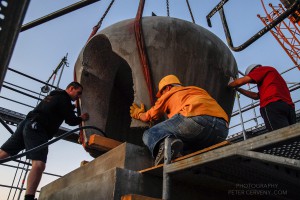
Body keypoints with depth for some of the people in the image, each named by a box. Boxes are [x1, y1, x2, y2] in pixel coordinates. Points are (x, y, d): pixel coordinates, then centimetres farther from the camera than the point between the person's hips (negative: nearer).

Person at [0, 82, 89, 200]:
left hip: (27, 124, 10)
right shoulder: (64, 98, -1)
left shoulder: (55, 95, 27)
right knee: (39, 164, -22)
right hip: (35, 128, -10)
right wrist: (81, 118, 18)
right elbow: (70, 121, -1)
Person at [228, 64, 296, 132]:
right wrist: (238, 89, 43)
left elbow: (241, 81, 6)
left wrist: (229, 84, 25)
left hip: (273, 105, -8)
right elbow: (256, 96, 40)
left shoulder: (263, 69, 17)